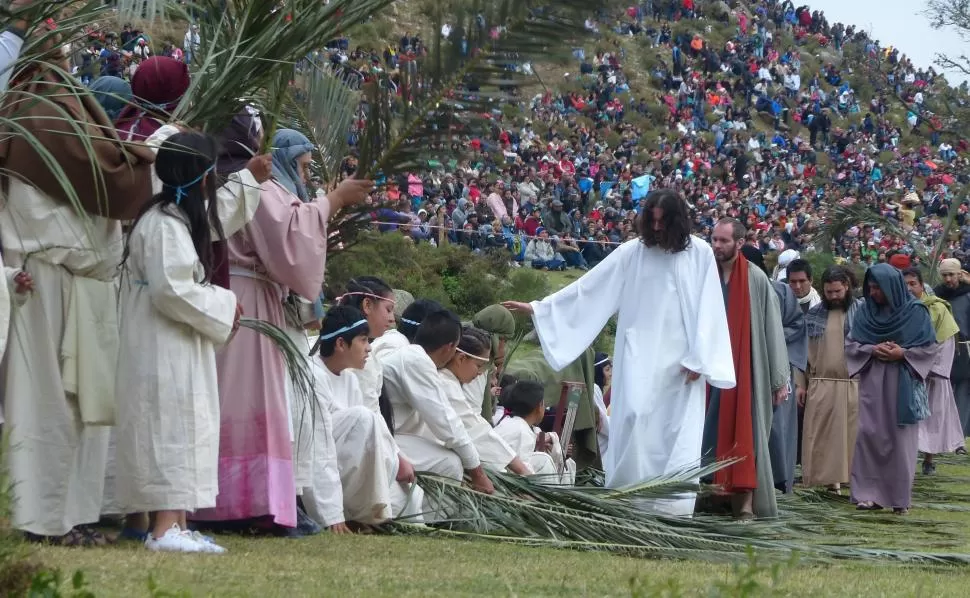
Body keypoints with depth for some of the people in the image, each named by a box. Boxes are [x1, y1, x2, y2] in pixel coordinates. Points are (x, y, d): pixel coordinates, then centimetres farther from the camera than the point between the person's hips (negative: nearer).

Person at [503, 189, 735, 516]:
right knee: (635, 419, -12)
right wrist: (538, 308, 1)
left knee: (679, 434, -3)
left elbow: (708, 310, -2)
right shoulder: (632, 252, 2)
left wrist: (698, 359, -9)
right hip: (640, 355, 1)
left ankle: (673, 510, -2)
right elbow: (588, 288, 4)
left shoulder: (700, 254, -1)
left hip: (682, 359, -1)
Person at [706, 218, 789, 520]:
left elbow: (772, 329, -3)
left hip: (747, 372, -3)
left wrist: (780, 379, -5)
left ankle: (746, 503, -4)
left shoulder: (756, 280, -4)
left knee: (744, 436, -4)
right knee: (713, 436, 4)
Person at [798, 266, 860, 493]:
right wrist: (800, 383, 5)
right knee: (821, 437, 0)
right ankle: (829, 478, 5)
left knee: (852, 434, -2)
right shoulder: (813, 315, 9)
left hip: (854, 386, -2)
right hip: (820, 386, 2)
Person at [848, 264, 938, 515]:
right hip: (872, 384, 3)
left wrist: (903, 353, -14)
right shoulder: (865, 311, 7)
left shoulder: (915, 312, -3)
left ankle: (901, 498, 7)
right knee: (869, 436, -4)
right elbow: (851, 344, 8)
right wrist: (872, 350, -10)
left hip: (903, 386, -3)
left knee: (901, 439, -1)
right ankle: (870, 494, 1)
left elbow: (931, 348, -1)